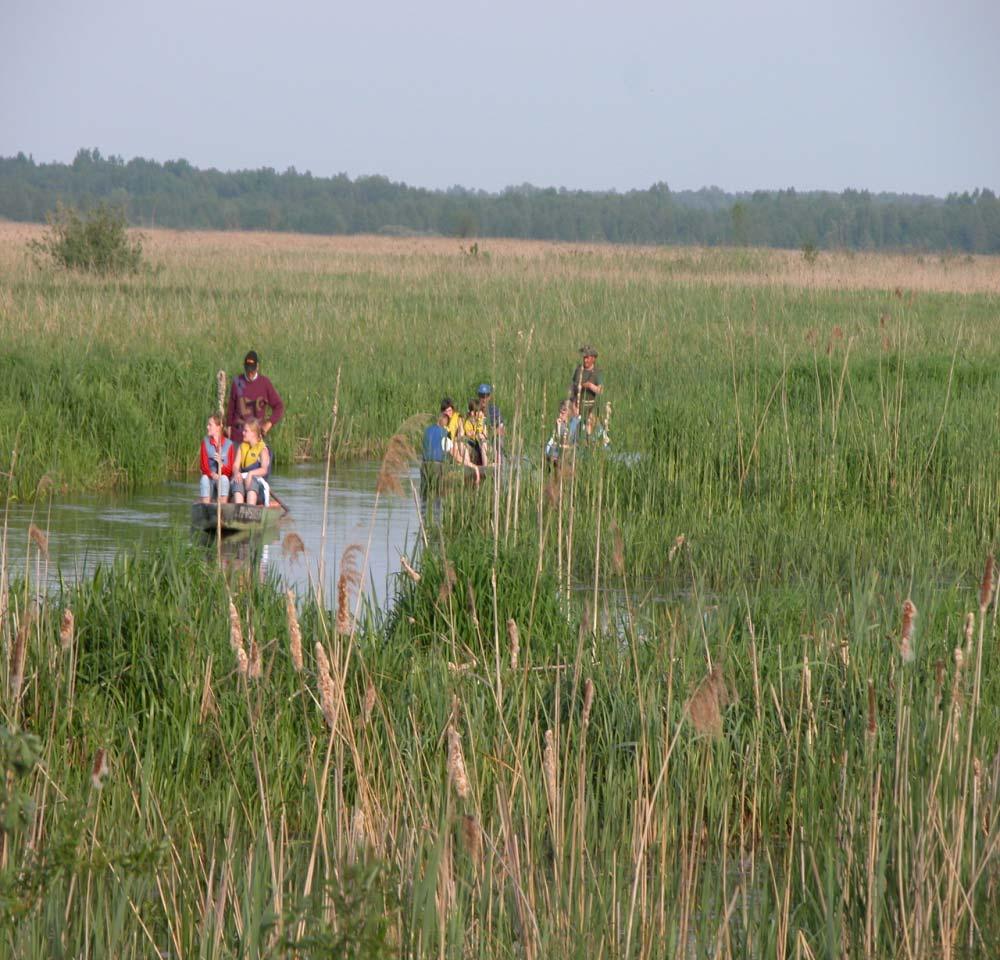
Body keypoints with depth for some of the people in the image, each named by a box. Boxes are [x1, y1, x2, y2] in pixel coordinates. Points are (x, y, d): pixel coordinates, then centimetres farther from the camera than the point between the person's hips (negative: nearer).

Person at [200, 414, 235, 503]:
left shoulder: (229, 444, -1)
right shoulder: (205, 442, 6)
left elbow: (230, 470, -4)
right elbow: (204, 465, -3)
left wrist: (221, 463, -26)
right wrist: (212, 474, -25)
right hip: (210, 478, 1)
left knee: (224, 478, -33)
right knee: (204, 478, -31)